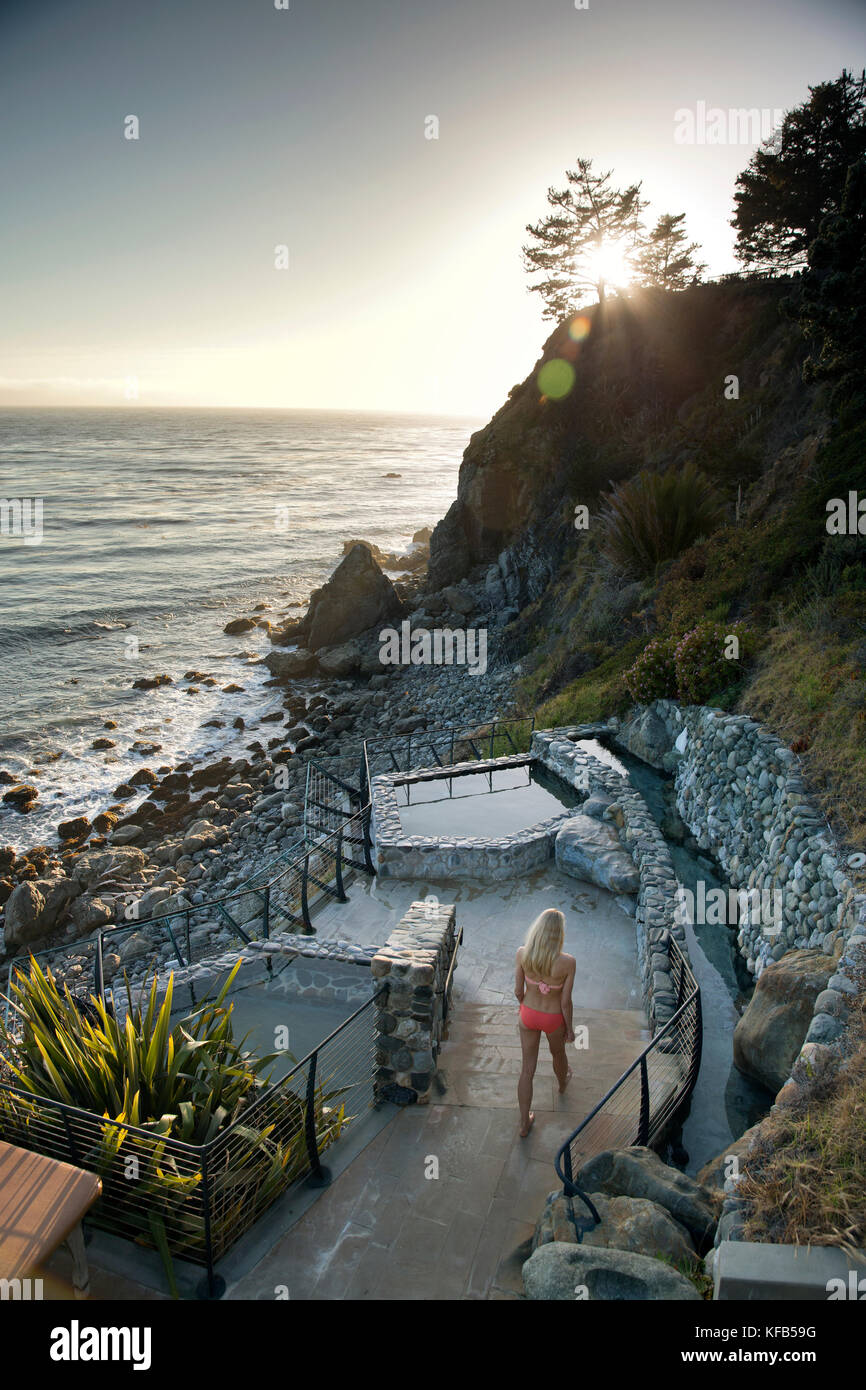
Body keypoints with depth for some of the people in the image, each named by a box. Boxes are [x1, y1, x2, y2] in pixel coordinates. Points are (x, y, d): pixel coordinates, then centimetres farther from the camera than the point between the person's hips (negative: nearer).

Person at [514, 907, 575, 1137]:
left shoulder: (522, 953, -22)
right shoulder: (567, 962, -29)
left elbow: (518, 991, -9)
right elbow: (566, 1002, -18)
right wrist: (570, 1028, 0)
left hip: (528, 1015, 1)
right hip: (553, 1018, -1)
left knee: (527, 1068, 17)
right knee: (558, 1053, 32)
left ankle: (524, 1123, 29)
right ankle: (563, 1083, 64)